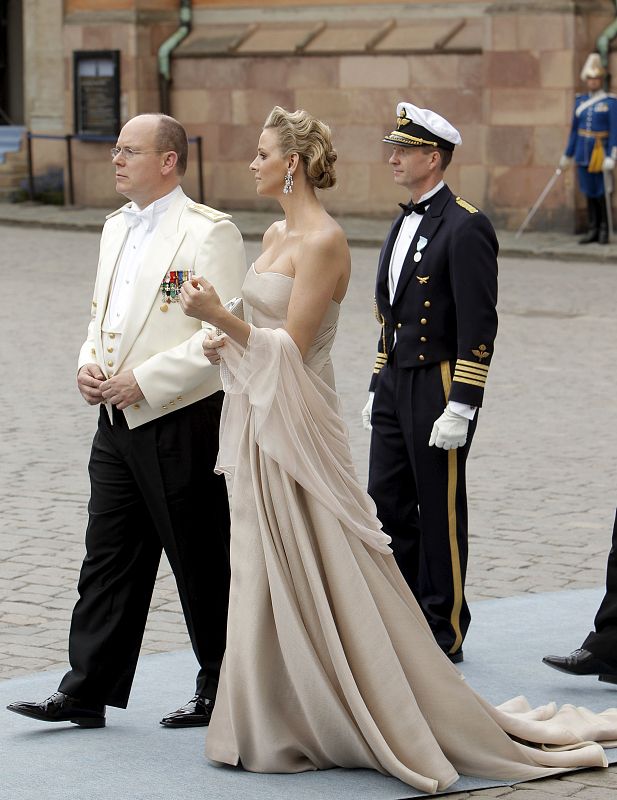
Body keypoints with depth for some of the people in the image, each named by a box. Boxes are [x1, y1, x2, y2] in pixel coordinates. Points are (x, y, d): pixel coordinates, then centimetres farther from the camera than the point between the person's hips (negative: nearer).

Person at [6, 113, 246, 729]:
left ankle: (221, 691, 17)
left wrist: (143, 380, -20)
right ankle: (87, 692, 13)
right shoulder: (117, 229, 14)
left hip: (180, 425, -8)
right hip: (118, 423, 8)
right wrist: (89, 364, 3)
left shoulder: (209, 232, -13)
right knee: (108, 561, 9)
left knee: (203, 564, 4)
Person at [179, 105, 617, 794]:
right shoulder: (277, 234, 12)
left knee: (309, 578, -4)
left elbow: (293, 347, -20)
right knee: (267, 577, 12)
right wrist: (226, 341, 2)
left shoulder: (322, 242, -16)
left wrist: (220, 317, -25)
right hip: (260, 425, 9)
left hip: (296, 428, -9)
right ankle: (278, 723, 21)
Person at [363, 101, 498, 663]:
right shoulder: (404, 225, 14)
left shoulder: (465, 228, -14)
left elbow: (479, 327, -17)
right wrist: (378, 387, 18)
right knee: (388, 504, 10)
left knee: (440, 511, 1)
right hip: (396, 385, 8)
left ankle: (445, 633, 11)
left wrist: (460, 409, -21)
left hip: (438, 388, -8)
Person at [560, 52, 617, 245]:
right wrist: (567, 155, 14)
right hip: (583, 154, 4)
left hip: (601, 153, -4)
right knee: (589, 192, 7)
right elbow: (574, 129, 15)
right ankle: (592, 230, 13)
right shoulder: (580, 101, 10)